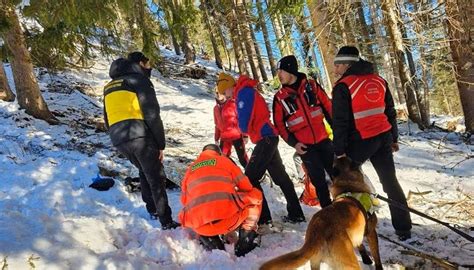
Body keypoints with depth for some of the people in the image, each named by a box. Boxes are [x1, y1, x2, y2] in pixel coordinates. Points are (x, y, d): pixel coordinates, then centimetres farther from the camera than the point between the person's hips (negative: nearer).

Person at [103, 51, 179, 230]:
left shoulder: (110, 86, 23)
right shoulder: (139, 80, 0)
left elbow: (108, 119, 24)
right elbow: (152, 115, -8)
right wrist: (161, 143, -4)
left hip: (118, 140, 7)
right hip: (139, 136, -7)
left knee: (144, 171, 25)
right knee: (156, 177, 1)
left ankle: (152, 209, 27)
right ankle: (166, 222, 2)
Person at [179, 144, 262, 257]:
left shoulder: (190, 169, 25)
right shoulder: (223, 160, 18)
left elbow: (185, 201, 28)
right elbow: (247, 187, 19)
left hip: (200, 227, 3)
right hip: (228, 219, -3)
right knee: (255, 195, 23)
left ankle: (209, 240, 12)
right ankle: (245, 241, 11)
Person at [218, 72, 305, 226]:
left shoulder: (244, 92, -12)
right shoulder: (244, 92, 18)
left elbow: (244, 124, -18)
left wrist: (244, 130, 3)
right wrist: (248, 131, 1)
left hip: (265, 139, -10)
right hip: (268, 138, 10)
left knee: (250, 177, -7)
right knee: (281, 177, 14)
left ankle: (263, 217, -5)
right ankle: (296, 214, 23)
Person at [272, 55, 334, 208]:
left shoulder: (312, 86, -1)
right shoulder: (280, 97, -3)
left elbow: (328, 108, 5)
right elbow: (279, 124, 0)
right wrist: (293, 143, -9)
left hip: (323, 139, 1)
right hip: (304, 145, -1)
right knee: (319, 179, 4)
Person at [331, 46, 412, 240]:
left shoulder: (343, 86, -11)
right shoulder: (379, 81, 10)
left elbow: (340, 121, -14)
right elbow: (390, 112, 15)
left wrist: (339, 150, -10)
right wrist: (393, 138, 23)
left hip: (360, 142, -6)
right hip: (383, 138, 6)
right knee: (390, 181, 12)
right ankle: (403, 228, 17)